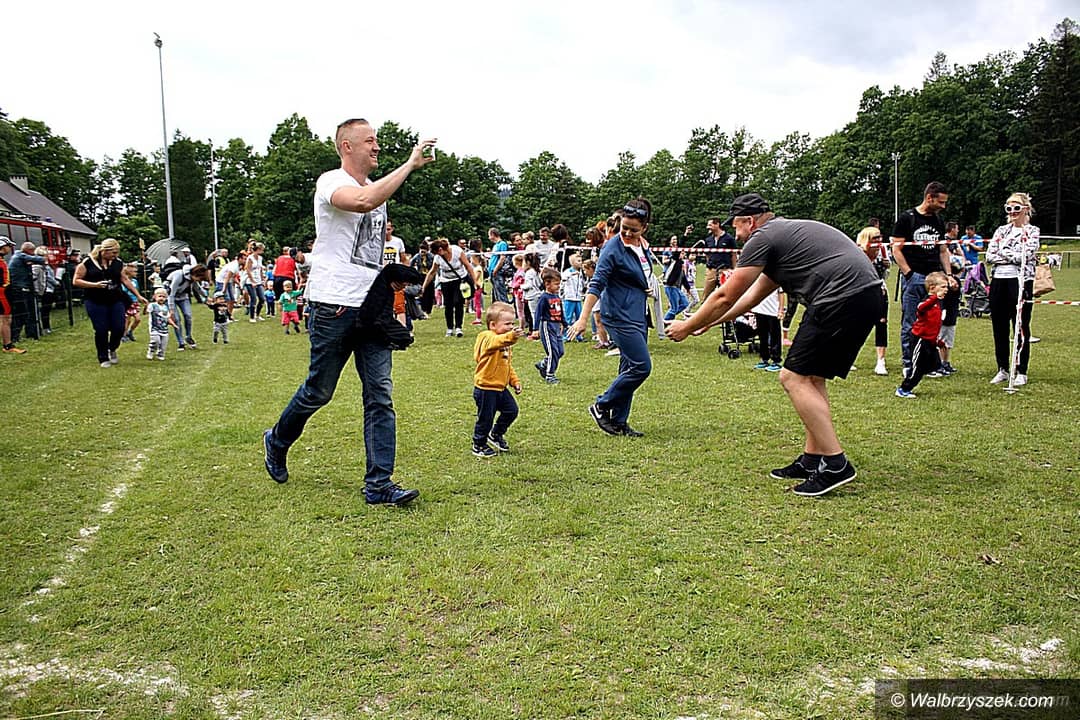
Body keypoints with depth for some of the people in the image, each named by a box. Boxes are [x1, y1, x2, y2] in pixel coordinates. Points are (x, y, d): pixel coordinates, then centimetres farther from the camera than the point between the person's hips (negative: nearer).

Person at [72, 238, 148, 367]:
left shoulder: (117, 263, 7)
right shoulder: (88, 263, -5)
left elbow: (125, 280, 14)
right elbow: (76, 281, -4)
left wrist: (138, 296, 12)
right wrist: (95, 285, -17)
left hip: (116, 301, 3)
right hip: (95, 302, -3)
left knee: (119, 328, -3)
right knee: (101, 331, -2)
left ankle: (112, 349, 28)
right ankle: (103, 358, 15)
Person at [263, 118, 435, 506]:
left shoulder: (378, 188, 17)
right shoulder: (330, 182, -7)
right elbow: (364, 201, -32)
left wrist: (392, 276, 14)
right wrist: (409, 164, -26)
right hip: (334, 306, -6)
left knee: (380, 397, -1)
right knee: (318, 392, 6)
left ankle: (379, 484, 2)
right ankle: (276, 442, 35)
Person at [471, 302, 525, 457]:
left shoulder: (505, 342, 13)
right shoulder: (487, 338, -17)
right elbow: (496, 341, -43)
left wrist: (515, 380, 12)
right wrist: (511, 337, -61)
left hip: (501, 387, 9)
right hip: (486, 388, -9)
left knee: (511, 410, 11)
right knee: (485, 418, 1)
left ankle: (496, 435, 33)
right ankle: (479, 446, 20)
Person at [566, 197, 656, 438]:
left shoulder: (642, 247, 9)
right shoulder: (613, 248, -14)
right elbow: (596, 284, -19)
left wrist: (647, 290, 10)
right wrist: (583, 319, -24)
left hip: (638, 316, 8)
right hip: (620, 316, -8)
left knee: (629, 369, 9)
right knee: (641, 366, -11)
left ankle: (618, 422, 17)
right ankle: (601, 406, 3)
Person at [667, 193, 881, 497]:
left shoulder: (763, 237, -1)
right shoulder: (787, 232, 28)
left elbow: (726, 297, 0)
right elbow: (753, 294, 35)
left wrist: (688, 327, 13)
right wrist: (710, 322, 38)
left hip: (842, 298, -10)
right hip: (869, 293, 10)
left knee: (794, 378, -5)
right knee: (811, 377, 16)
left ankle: (835, 464, -7)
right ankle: (812, 458, 19)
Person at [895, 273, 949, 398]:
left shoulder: (937, 303, 15)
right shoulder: (929, 301, -15)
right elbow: (921, 308, -42)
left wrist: (938, 340, 26)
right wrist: (936, 297, -55)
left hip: (930, 341, 10)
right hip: (921, 339, -9)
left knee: (935, 364, 11)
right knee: (917, 367, -4)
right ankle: (903, 390, 7)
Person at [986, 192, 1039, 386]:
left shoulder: (1032, 231, 1)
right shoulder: (1001, 231, 14)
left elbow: (1025, 256, -13)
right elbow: (989, 256, 3)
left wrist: (1002, 252, -4)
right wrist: (1012, 256, -7)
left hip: (1020, 281, -5)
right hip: (998, 281, 5)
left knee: (1021, 329, 0)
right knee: (999, 328, 8)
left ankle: (1021, 372, 8)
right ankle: (1003, 369, 18)